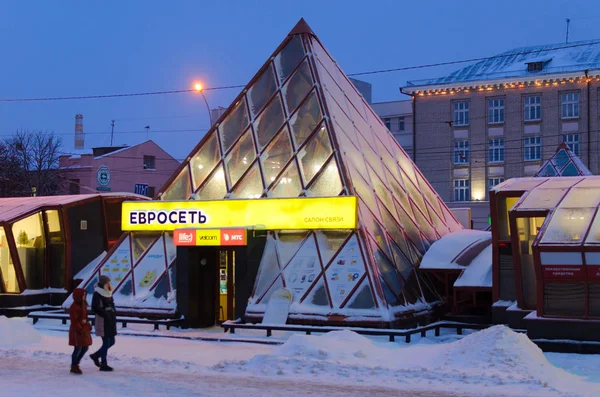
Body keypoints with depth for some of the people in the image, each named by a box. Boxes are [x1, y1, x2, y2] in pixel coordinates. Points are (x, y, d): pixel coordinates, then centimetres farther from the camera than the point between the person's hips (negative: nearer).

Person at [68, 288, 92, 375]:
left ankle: (75, 364, 25)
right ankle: (74, 367, 9)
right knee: (78, 348, -4)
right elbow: (74, 320, -19)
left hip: (84, 330, 9)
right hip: (77, 331, -9)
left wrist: (88, 326, 9)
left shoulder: (83, 305, 13)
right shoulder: (74, 307, -15)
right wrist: (80, 330, -22)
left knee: (85, 348, 11)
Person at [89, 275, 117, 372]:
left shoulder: (109, 294, 12)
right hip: (103, 321, -8)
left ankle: (95, 356, 28)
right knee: (106, 342, -4)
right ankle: (103, 364, 6)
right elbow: (95, 308, -18)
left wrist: (113, 316, 8)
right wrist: (106, 315, -20)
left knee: (111, 342, 12)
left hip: (110, 321, 8)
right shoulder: (97, 294, -12)